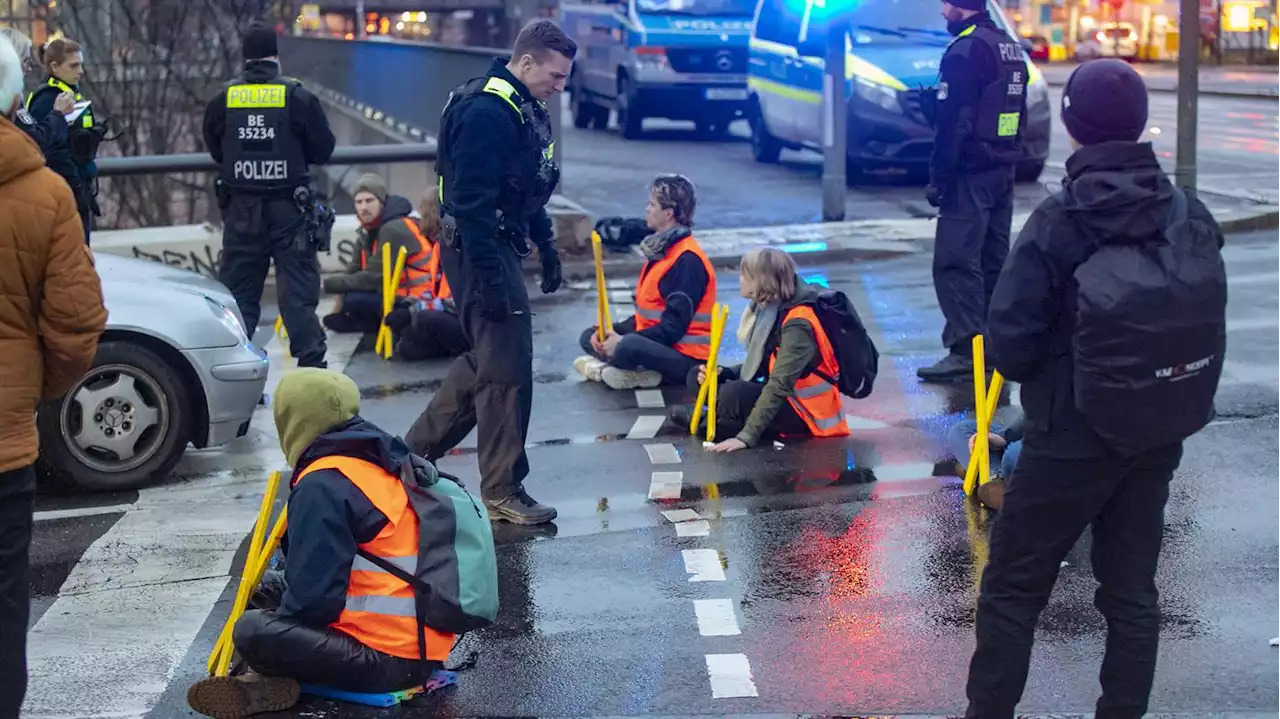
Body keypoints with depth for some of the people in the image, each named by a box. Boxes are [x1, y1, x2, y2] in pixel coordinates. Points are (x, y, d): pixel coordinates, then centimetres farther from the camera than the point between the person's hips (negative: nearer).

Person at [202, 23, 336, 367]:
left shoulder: (223, 99, 0)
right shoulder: (297, 96, -8)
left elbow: (215, 150, 12)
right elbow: (323, 148, -1)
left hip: (241, 210, 3)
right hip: (289, 209, -2)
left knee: (238, 289, 10)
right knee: (298, 288, 1)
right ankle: (311, 362, -2)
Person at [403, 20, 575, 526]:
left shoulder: (527, 110, 13)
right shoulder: (486, 111, -20)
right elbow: (471, 202, -25)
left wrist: (546, 247, 19)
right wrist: (490, 278, -27)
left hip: (501, 247, 11)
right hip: (479, 252, -11)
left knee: (486, 359, 19)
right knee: (507, 370, -6)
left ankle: (418, 449, 31)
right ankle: (502, 491, 3)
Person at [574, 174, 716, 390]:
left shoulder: (688, 259, -18)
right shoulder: (661, 248, 11)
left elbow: (674, 326, -22)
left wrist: (622, 341, -20)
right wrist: (614, 331, 1)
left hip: (685, 358, -10)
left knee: (628, 347, -37)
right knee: (590, 337, 9)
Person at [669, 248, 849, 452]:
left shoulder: (798, 325, -24)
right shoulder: (769, 310, 2)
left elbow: (780, 385, -31)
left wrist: (747, 436, -36)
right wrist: (721, 373, -6)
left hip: (807, 413, -9)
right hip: (781, 400, 9)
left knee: (734, 393, -33)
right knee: (698, 376, 3)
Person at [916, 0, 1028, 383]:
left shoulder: (966, 51, -14)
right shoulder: (1010, 47, 15)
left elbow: (953, 122, -19)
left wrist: (939, 176, -16)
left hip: (971, 173, -9)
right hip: (1003, 169, 10)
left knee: (956, 262, -9)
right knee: (994, 260, 13)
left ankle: (966, 349, -13)